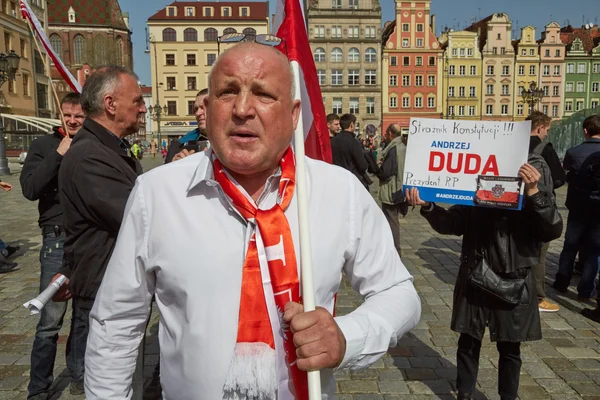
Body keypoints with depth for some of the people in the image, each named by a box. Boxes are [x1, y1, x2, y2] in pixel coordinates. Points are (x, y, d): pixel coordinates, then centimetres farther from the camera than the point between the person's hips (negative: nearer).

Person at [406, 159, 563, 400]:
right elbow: (449, 224, -6)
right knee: (468, 342, 14)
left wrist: (533, 193, -32)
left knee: (509, 347, 15)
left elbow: (552, 231, -18)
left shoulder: (539, 194, -4)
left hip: (513, 286, 0)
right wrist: (427, 206, -25)